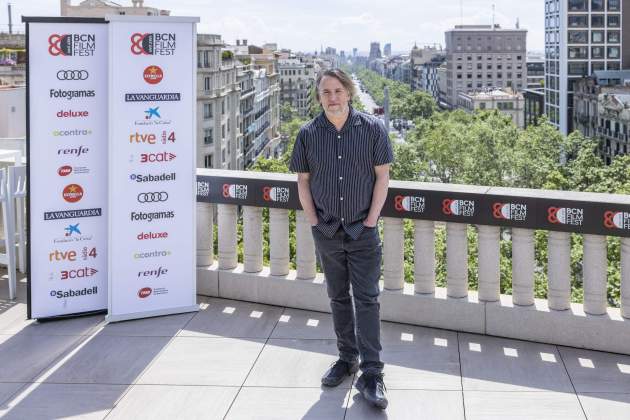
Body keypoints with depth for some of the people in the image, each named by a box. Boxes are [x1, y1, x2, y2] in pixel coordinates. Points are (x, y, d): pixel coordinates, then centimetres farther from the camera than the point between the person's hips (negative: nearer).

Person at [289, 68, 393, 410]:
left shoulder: (372, 129, -6)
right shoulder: (308, 134, 0)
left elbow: (382, 176, -4)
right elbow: (303, 180, 6)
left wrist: (370, 221, -9)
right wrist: (313, 221, -1)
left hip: (362, 230, -2)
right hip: (326, 230, 3)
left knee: (366, 299, -3)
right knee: (338, 297, 13)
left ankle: (371, 373, -1)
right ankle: (346, 358, 27)